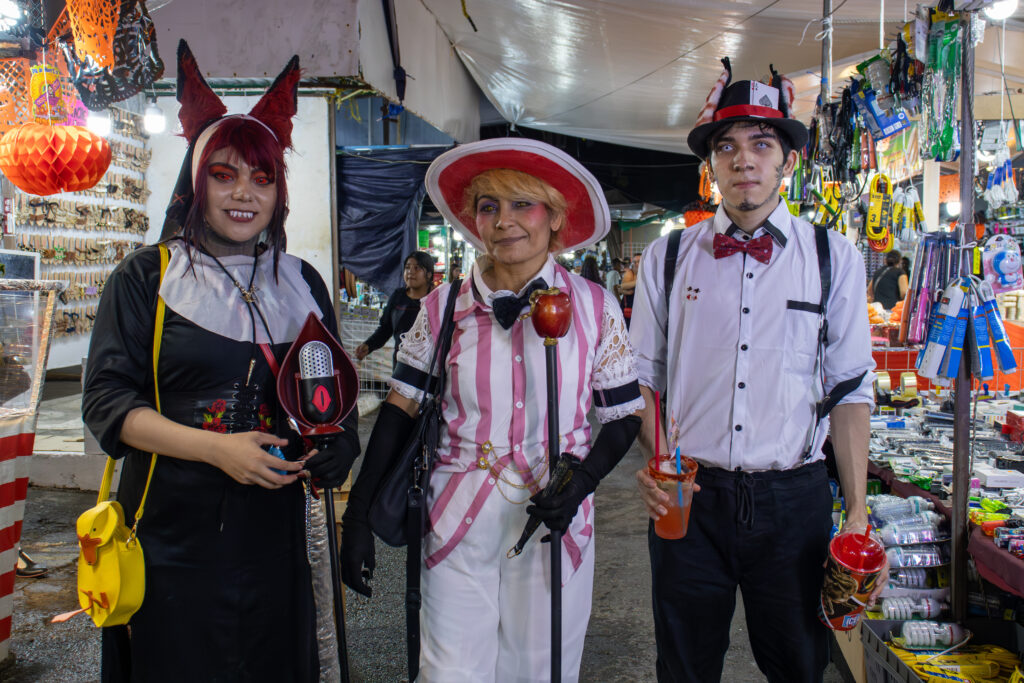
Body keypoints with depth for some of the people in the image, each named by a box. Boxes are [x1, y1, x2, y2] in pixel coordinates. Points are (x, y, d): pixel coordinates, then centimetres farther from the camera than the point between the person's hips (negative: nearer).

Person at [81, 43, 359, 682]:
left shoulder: (302, 282, 8)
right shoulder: (146, 277, -1)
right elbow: (107, 400, -7)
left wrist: (336, 444, -9)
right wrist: (214, 447, -20)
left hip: (271, 530, 3)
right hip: (171, 530, -2)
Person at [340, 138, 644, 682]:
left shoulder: (593, 307, -3)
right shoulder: (444, 308, -2)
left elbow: (624, 415, 4)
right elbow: (400, 412, 1)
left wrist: (582, 481, -14)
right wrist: (358, 519, -3)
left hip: (555, 524, 0)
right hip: (458, 526, 0)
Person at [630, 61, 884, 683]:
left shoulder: (835, 257, 2)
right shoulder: (667, 257, 3)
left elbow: (851, 387, 2)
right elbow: (645, 377, 8)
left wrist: (858, 514, -3)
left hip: (794, 497, 0)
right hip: (687, 496, 0)